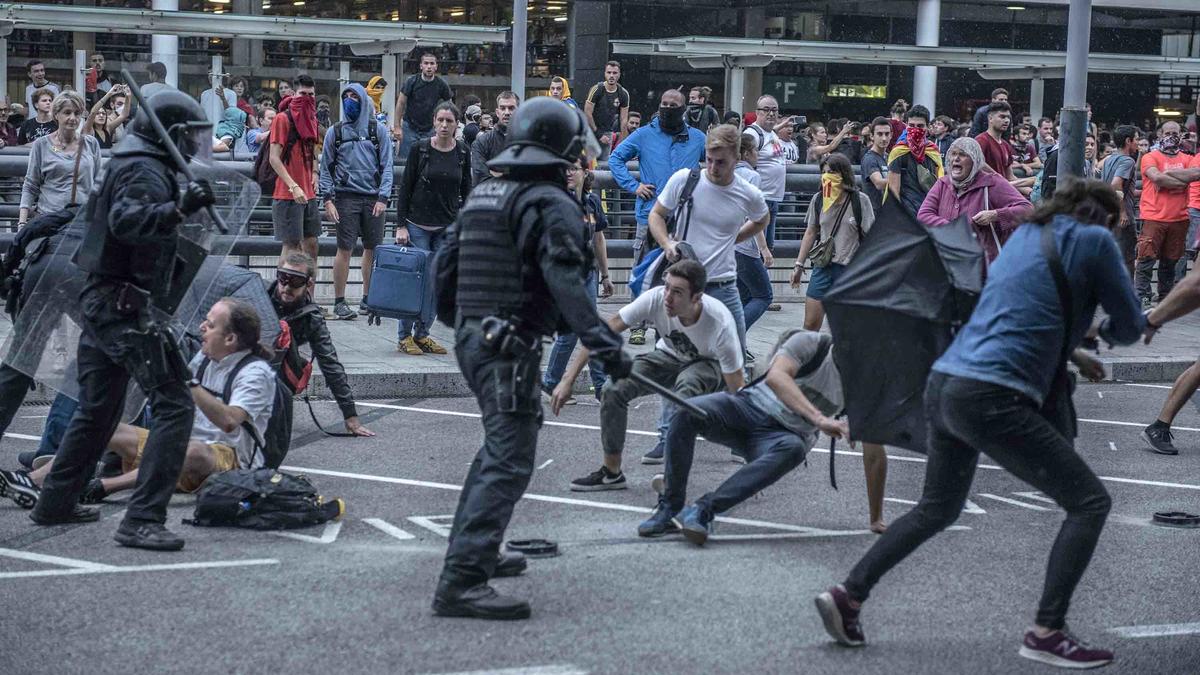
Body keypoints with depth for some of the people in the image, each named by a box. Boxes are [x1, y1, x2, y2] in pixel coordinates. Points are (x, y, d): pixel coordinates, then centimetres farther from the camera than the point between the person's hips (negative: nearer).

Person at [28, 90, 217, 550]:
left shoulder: (130, 166, 19)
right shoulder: (145, 171, -13)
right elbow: (125, 220, -32)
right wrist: (178, 209, -42)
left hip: (101, 301, 11)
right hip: (125, 305, -11)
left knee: (97, 408, 22)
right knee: (173, 405, -14)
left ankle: (55, 503, 32)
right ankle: (141, 520, -19)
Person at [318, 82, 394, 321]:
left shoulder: (378, 131, 8)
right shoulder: (335, 132, 9)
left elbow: (387, 166, 6)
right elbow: (326, 168, 8)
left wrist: (383, 198, -5)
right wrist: (328, 199, -2)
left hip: (373, 198, 1)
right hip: (346, 196, -1)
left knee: (373, 250, 3)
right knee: (345, 249, -4)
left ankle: (368, 299, 13)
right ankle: (339, 302, 1)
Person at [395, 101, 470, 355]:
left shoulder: (463, 152, 3)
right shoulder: (420, 149, -6)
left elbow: (466, 191, 9)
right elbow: (405, 188, -4)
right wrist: (400, 225, -9)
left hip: (448, 227, 3)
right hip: (418, 225, -3)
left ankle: (421, 334, 15)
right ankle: (404, 336, 6)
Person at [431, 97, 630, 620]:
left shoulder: (481, 196, 15)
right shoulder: (551, 205, -12)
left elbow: (445, 264, 21)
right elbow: (566, 285, -24)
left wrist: (456, 317, 36)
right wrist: (606, 347, -28)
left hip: (470, 338, 10)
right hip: (510, 347, -9)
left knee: (499, 447, 25)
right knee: (508, 463, -11)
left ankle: (473, 552, 33)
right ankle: (461, 583, -19)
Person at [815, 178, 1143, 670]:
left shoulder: (1027, 234, 20)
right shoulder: (1093, 240, -1)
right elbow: (1131, 326, 5)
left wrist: (1068, 354, 27)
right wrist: (1107, 331, 26)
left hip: (945, 384, 8)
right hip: (992, 398, -8)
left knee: (937, 509, 25)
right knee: (1090, 501, 3)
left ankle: (848, 595, 22)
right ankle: (1046, 633, 0)